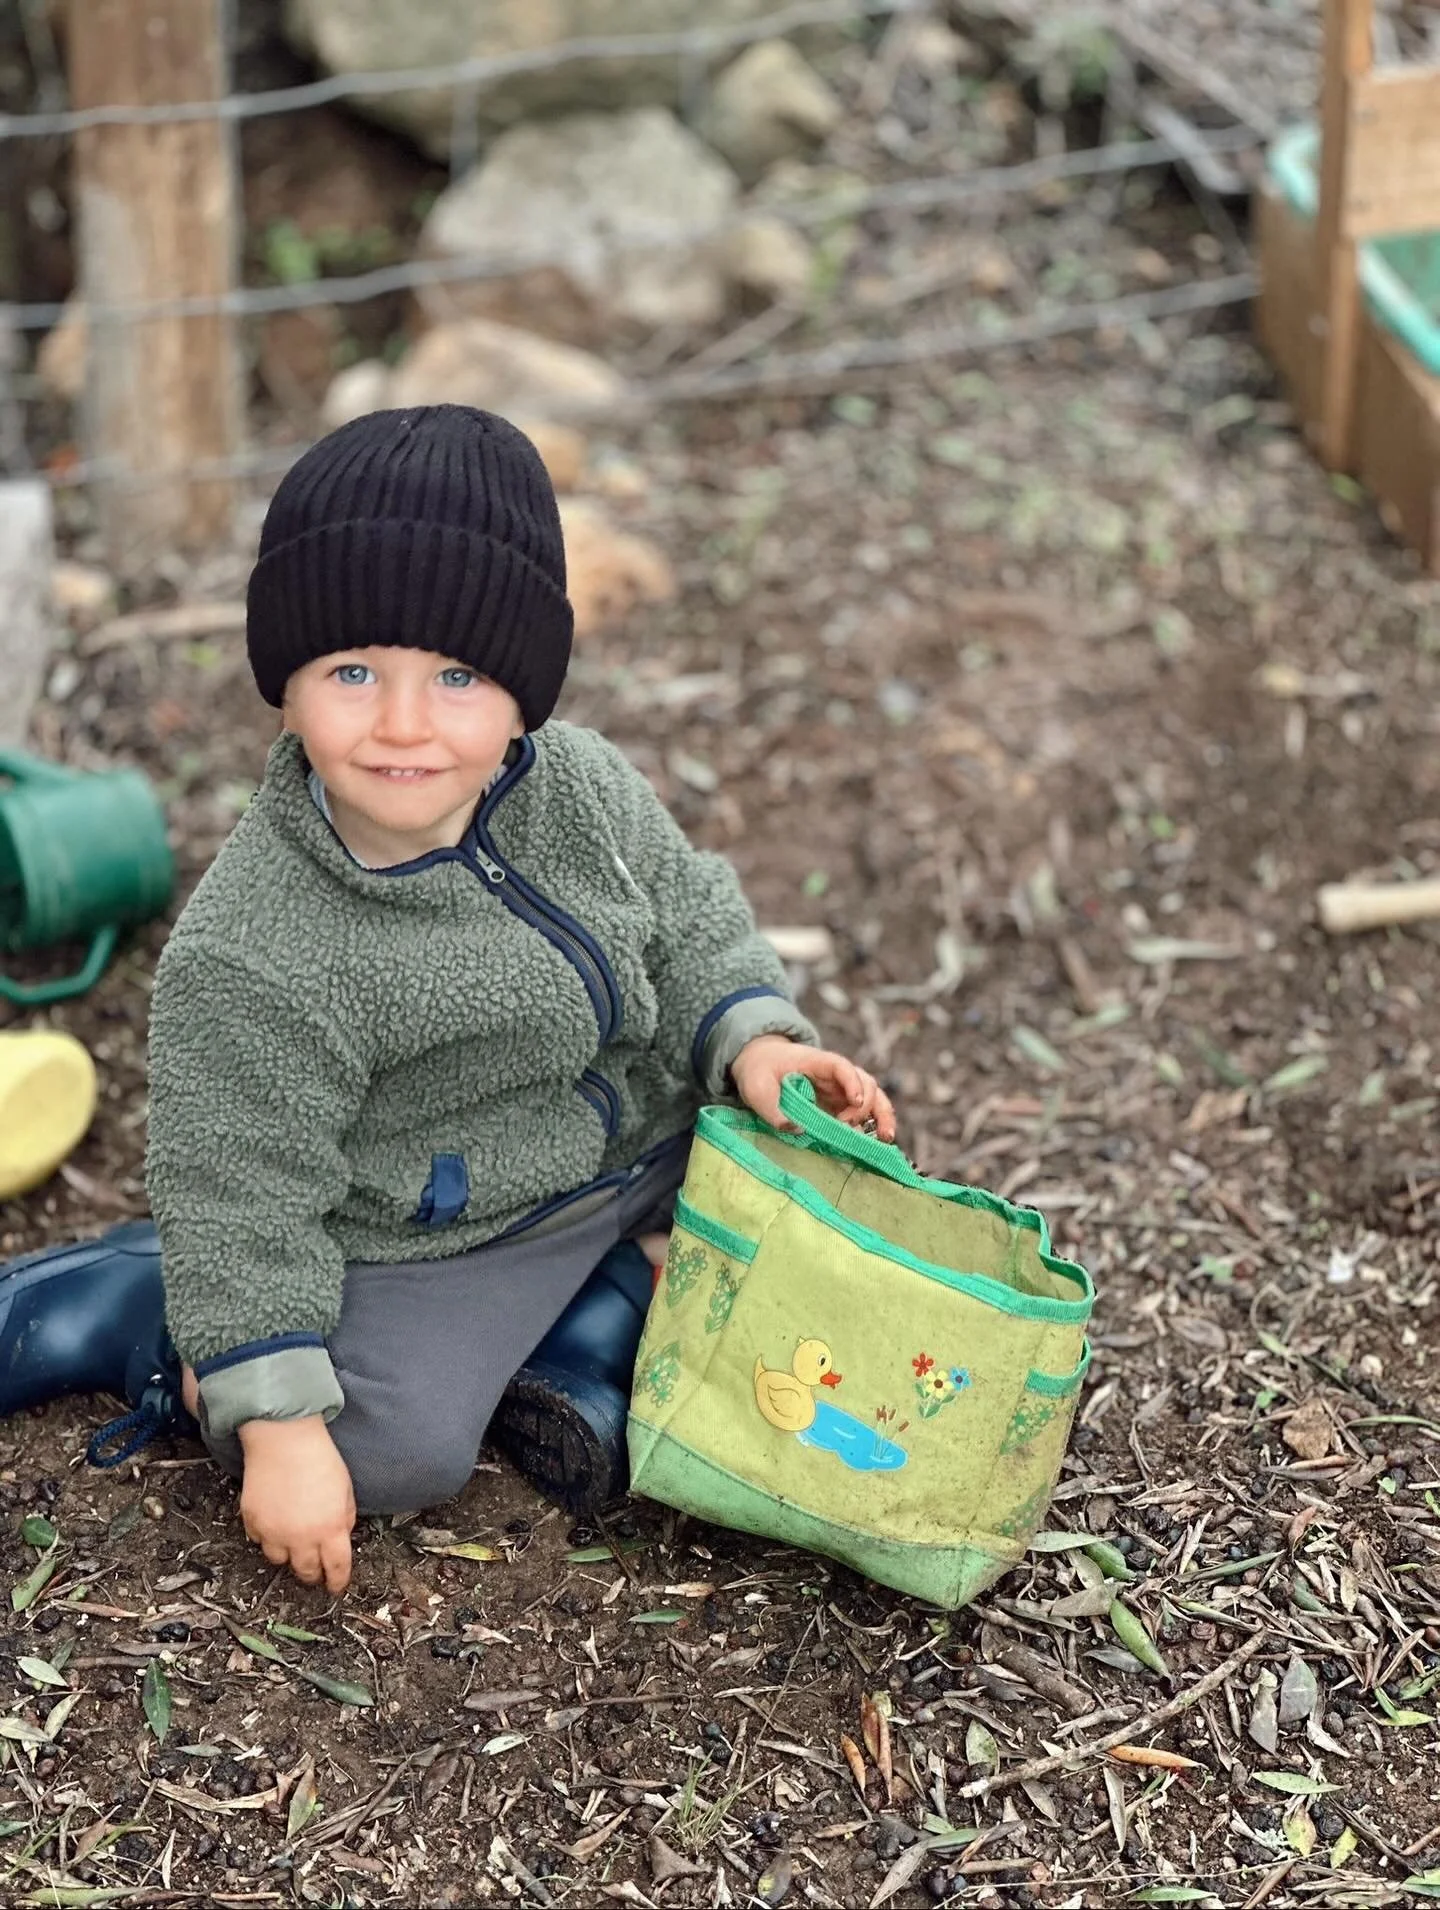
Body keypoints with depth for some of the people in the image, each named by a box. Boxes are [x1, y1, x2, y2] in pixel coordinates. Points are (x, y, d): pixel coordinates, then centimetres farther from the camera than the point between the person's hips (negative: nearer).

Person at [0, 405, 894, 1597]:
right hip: (418, 1232, -6)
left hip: (638, 1156, 6)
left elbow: (688, 918, 5)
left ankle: (582, 1347, 5)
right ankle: (129, 1311, 5)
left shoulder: (584, 787, -14)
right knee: (395, 1455, -19)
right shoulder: (251, 960, -30)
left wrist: (752, 1039, -13)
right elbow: (245, 1202, -22)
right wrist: (276, 1425, -22)